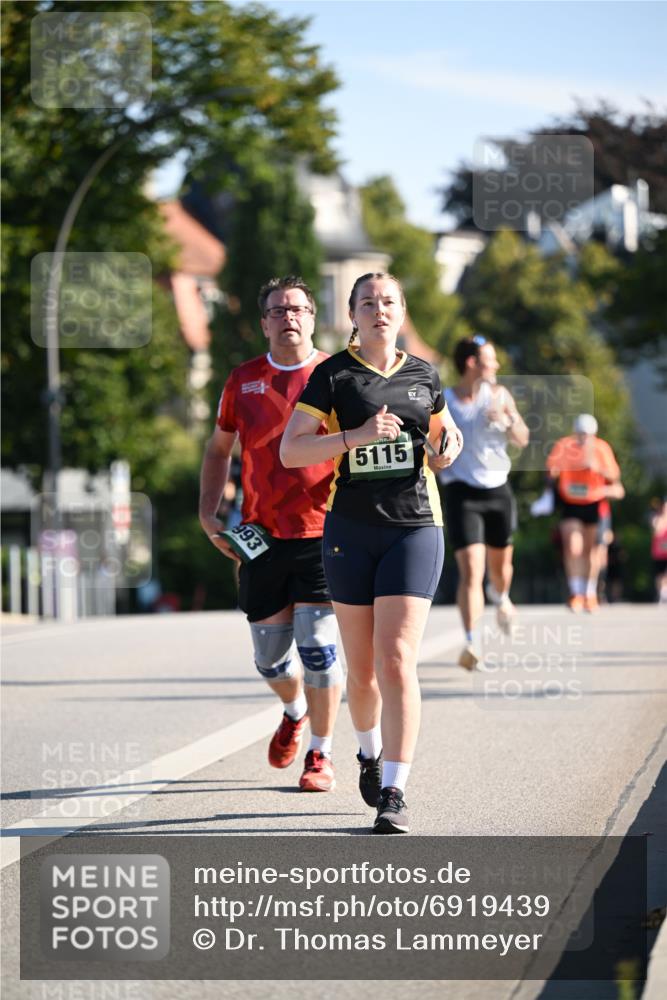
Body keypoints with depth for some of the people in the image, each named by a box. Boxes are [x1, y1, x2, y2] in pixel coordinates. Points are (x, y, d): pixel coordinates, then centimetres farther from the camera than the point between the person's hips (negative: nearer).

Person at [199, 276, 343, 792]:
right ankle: (295, 711, 43)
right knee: (270, 656, 10)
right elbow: (219, 449, 19)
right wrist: (208, 513, 8)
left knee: (318, 645, -10)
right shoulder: (243, 381, 7)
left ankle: (320, 755, 5)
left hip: (322, 532, -3)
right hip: (260, 539, 3)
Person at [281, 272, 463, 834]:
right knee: (361, 667, 8)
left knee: (397, 661, -12)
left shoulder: (423, 375, 9)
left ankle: (394, 792, -12)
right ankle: (370, 750, 38)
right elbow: (290, 451, -7)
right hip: (350, 530, 0)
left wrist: (447, 448, 1)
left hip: (415, 528, 0)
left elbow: (445, 435, 25)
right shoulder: (333, 376, 0)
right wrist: (356, 436, -19)